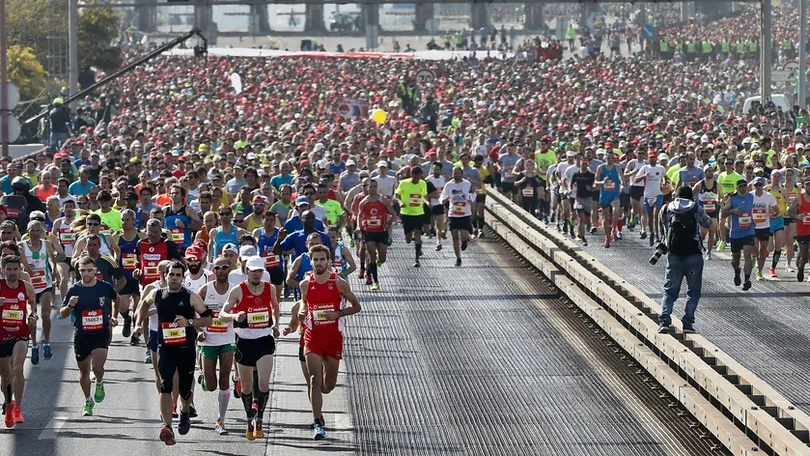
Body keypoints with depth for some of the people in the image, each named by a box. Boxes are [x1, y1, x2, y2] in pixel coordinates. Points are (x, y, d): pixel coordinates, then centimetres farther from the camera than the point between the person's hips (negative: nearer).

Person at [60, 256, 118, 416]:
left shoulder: (105, 287, -5)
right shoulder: (74, 290, -5)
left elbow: (117, 299, 18)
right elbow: (63, 314, 0)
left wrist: (112, 317, 12)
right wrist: (70, 306, -21)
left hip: (101, 334, -2)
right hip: (81, 335, 2)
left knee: (97, 367, -18)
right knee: (84, 371, 11)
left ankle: (99, 384, 17)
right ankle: (88, 402, 32)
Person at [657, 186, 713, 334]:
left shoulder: (666, 210, 6)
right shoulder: (697, 209, 0)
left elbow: (664, 230, 12)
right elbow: (708, 224, 15)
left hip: (674, 256, 2)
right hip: (693, 255, -2)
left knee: (670, 290, 10)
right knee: (693, 291, 10)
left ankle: (664, 320, -9)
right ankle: (688, 323, -1)